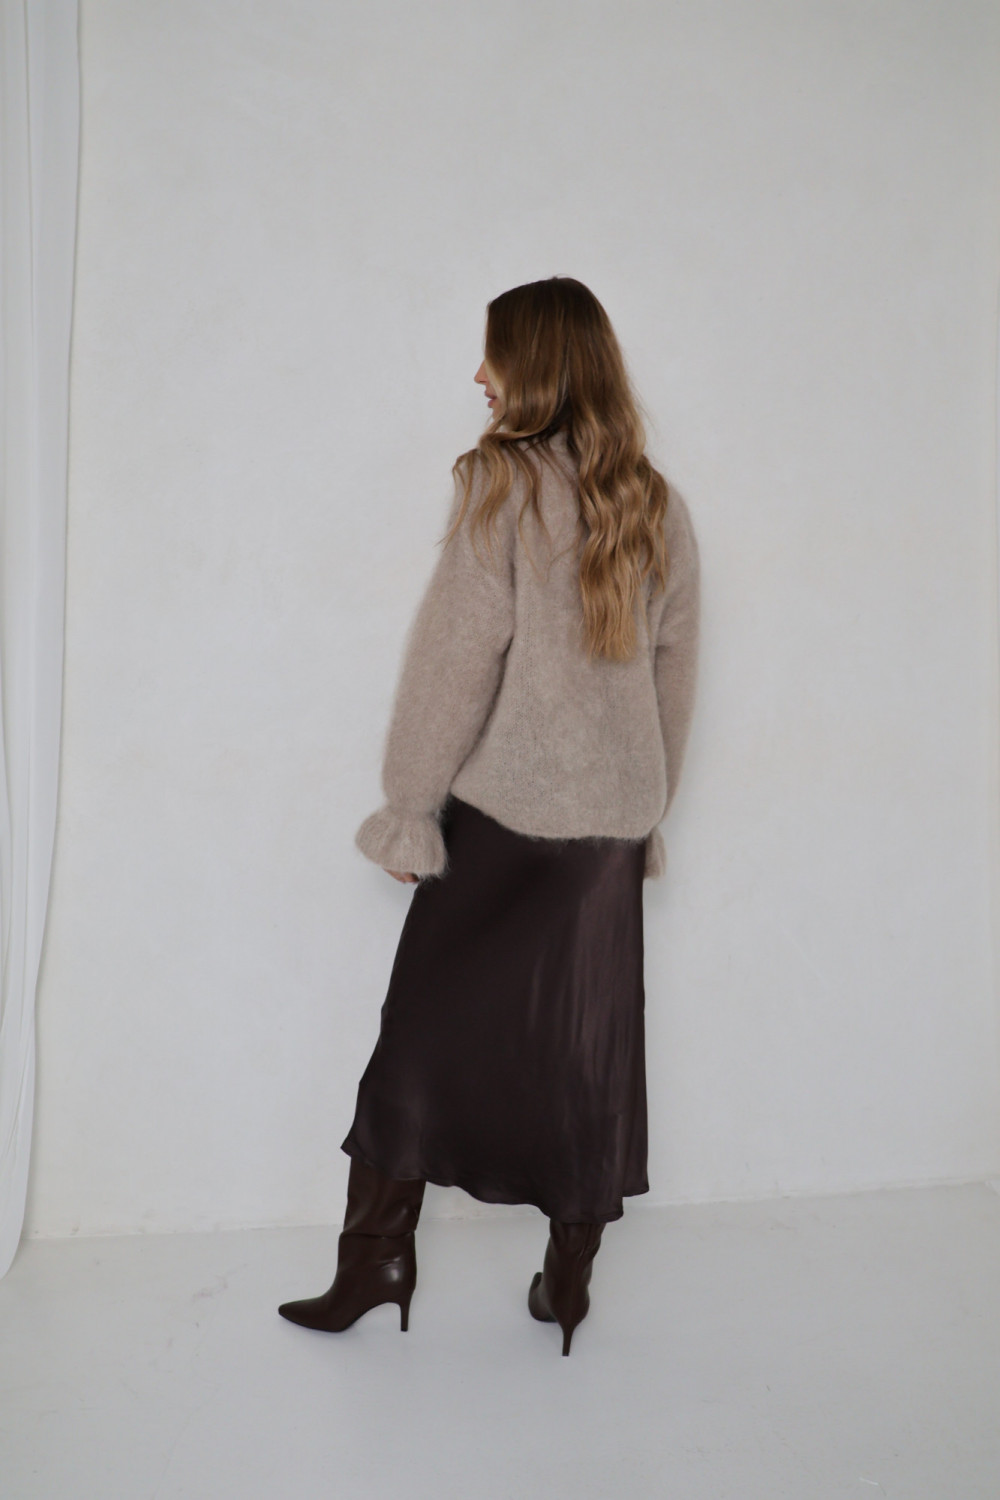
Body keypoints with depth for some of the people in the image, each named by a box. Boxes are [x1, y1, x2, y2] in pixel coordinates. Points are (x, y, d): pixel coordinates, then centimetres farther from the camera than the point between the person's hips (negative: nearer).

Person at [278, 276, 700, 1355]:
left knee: (427, 1028, 8)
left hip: (503, 811, -5)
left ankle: (375, 1260, 18)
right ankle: (568, 1282, 23)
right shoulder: (658, 507, 8)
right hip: (614, 820, 5)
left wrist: (409, 806, -5)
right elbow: (674, 675, 11)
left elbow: (456, 658, -12)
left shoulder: (503, 481, -9)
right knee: (591, 1045, 12)